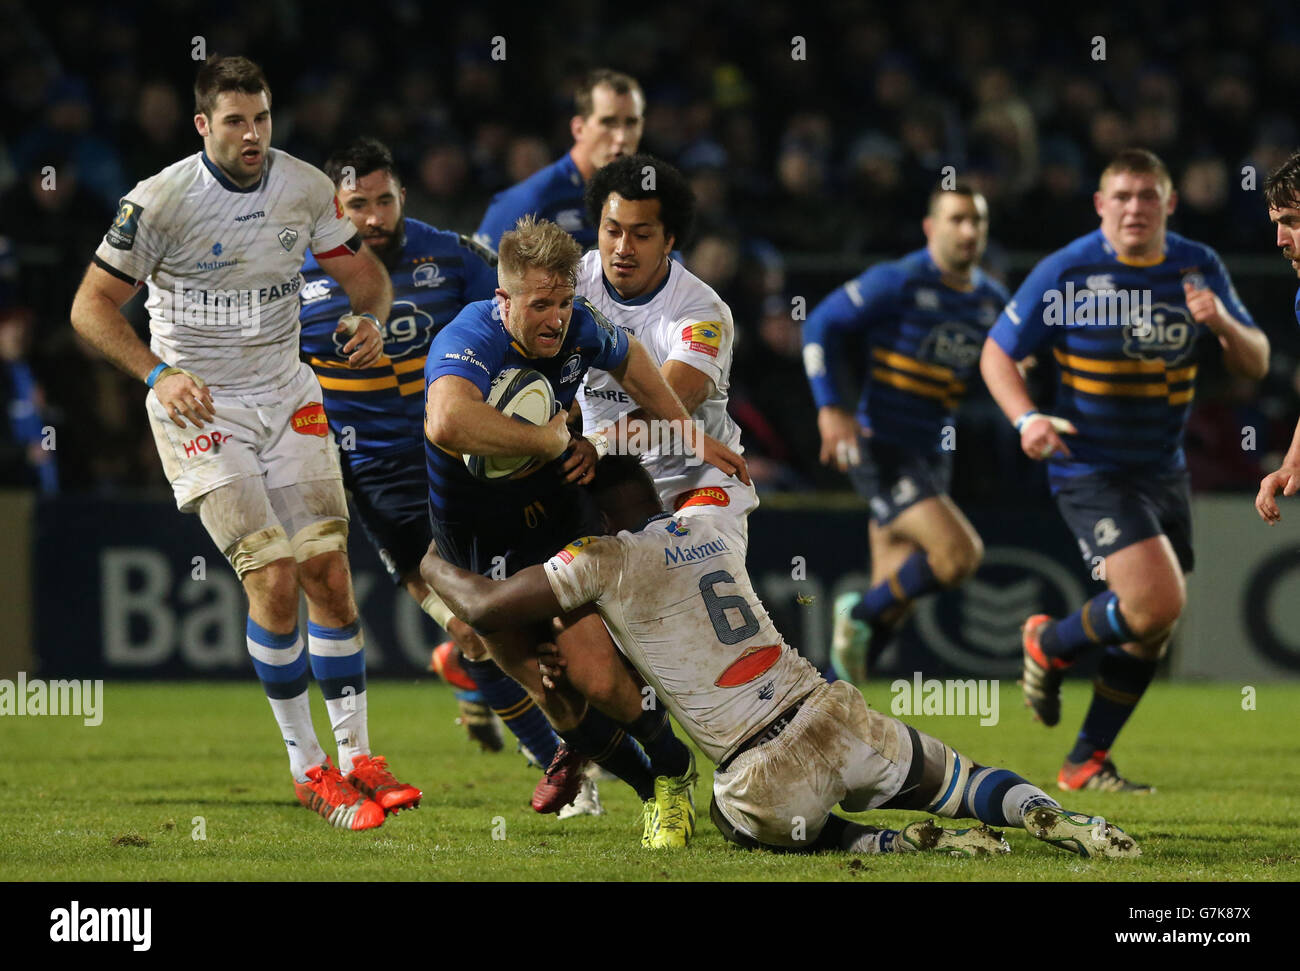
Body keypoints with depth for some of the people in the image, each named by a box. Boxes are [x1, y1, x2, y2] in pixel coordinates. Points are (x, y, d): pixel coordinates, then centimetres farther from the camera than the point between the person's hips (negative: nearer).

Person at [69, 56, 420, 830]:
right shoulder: (159, 202, -16)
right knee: (273, 577, -14)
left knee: (329, 570, -2)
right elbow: (93, 307, -11)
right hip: (200, 409, -4)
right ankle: (308, 768, -2)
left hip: (287, 396, 4)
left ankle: (357, 756, 8)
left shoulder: (306, 187, -2)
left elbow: (360, 268, 12)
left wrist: (372, 317, -11)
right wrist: (160, 374, -25)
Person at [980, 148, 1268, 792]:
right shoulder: (1066, 273, -11)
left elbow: (1255, 365, 4)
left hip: (1163, 472, 6)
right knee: (1158, 601, -21)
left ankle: (1086, 762, 23)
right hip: (1091, 470, -6)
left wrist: (1222, 323, -18)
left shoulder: (1198, 268, 1)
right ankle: (1051, 643, 7)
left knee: (1150, 633, 9)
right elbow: (998, 353, -3)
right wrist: (1026, 419, -21)